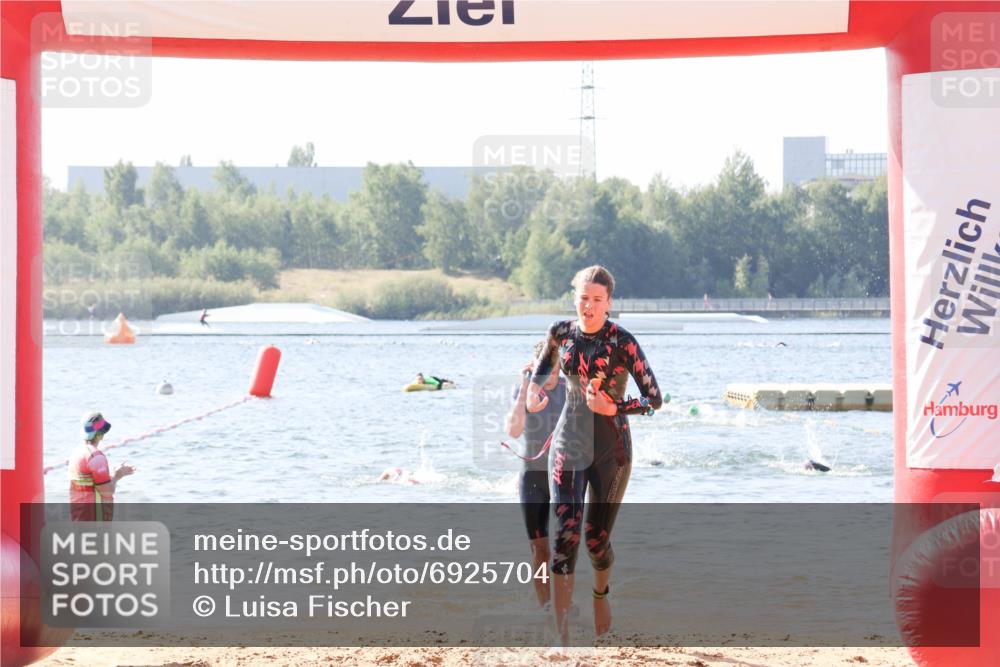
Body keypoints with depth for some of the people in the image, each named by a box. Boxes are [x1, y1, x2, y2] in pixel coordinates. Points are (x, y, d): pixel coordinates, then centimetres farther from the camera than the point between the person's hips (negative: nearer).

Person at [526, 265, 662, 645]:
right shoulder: (561, 333, -1)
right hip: (568, 446, 2)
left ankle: (601, 596, 43)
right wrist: (533, 389, 2)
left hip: (611, 450, -2)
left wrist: (614, 408, -24)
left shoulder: (622, 342, -13)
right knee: (565, 535, -10)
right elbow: (543, 367, 22)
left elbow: (654, 400, -12)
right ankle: (562, 635, -12)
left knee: (596, 538, 7)